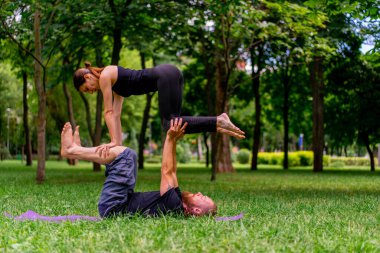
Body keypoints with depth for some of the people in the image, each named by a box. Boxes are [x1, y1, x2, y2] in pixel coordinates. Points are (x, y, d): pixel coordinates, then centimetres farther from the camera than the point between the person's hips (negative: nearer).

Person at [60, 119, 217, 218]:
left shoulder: (174, 206, -25)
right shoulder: (178, 203, 2)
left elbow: (167, 171, -22)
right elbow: (172, 172, 9)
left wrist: (170, 139, -17)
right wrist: (174, 141, 4)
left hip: (113, 206, -9)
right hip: (126, 201, 9)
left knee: (124, 153, -14)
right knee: (127, 156, 14)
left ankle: (71, 150, 0)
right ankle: (77, 150, 17)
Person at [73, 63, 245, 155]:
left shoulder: (105, 76, 1)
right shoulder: (114, 85, 26)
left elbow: (108, 112, -3)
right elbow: (116, 115, 25)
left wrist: (114, 141, -6)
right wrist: (118, 143, 22)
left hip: (165, 75, -9)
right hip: (171, 75, 9)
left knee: (170, 125, -13)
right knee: (170, 124, 5)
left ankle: (218, 123, -20)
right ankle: (218, 123, 1)